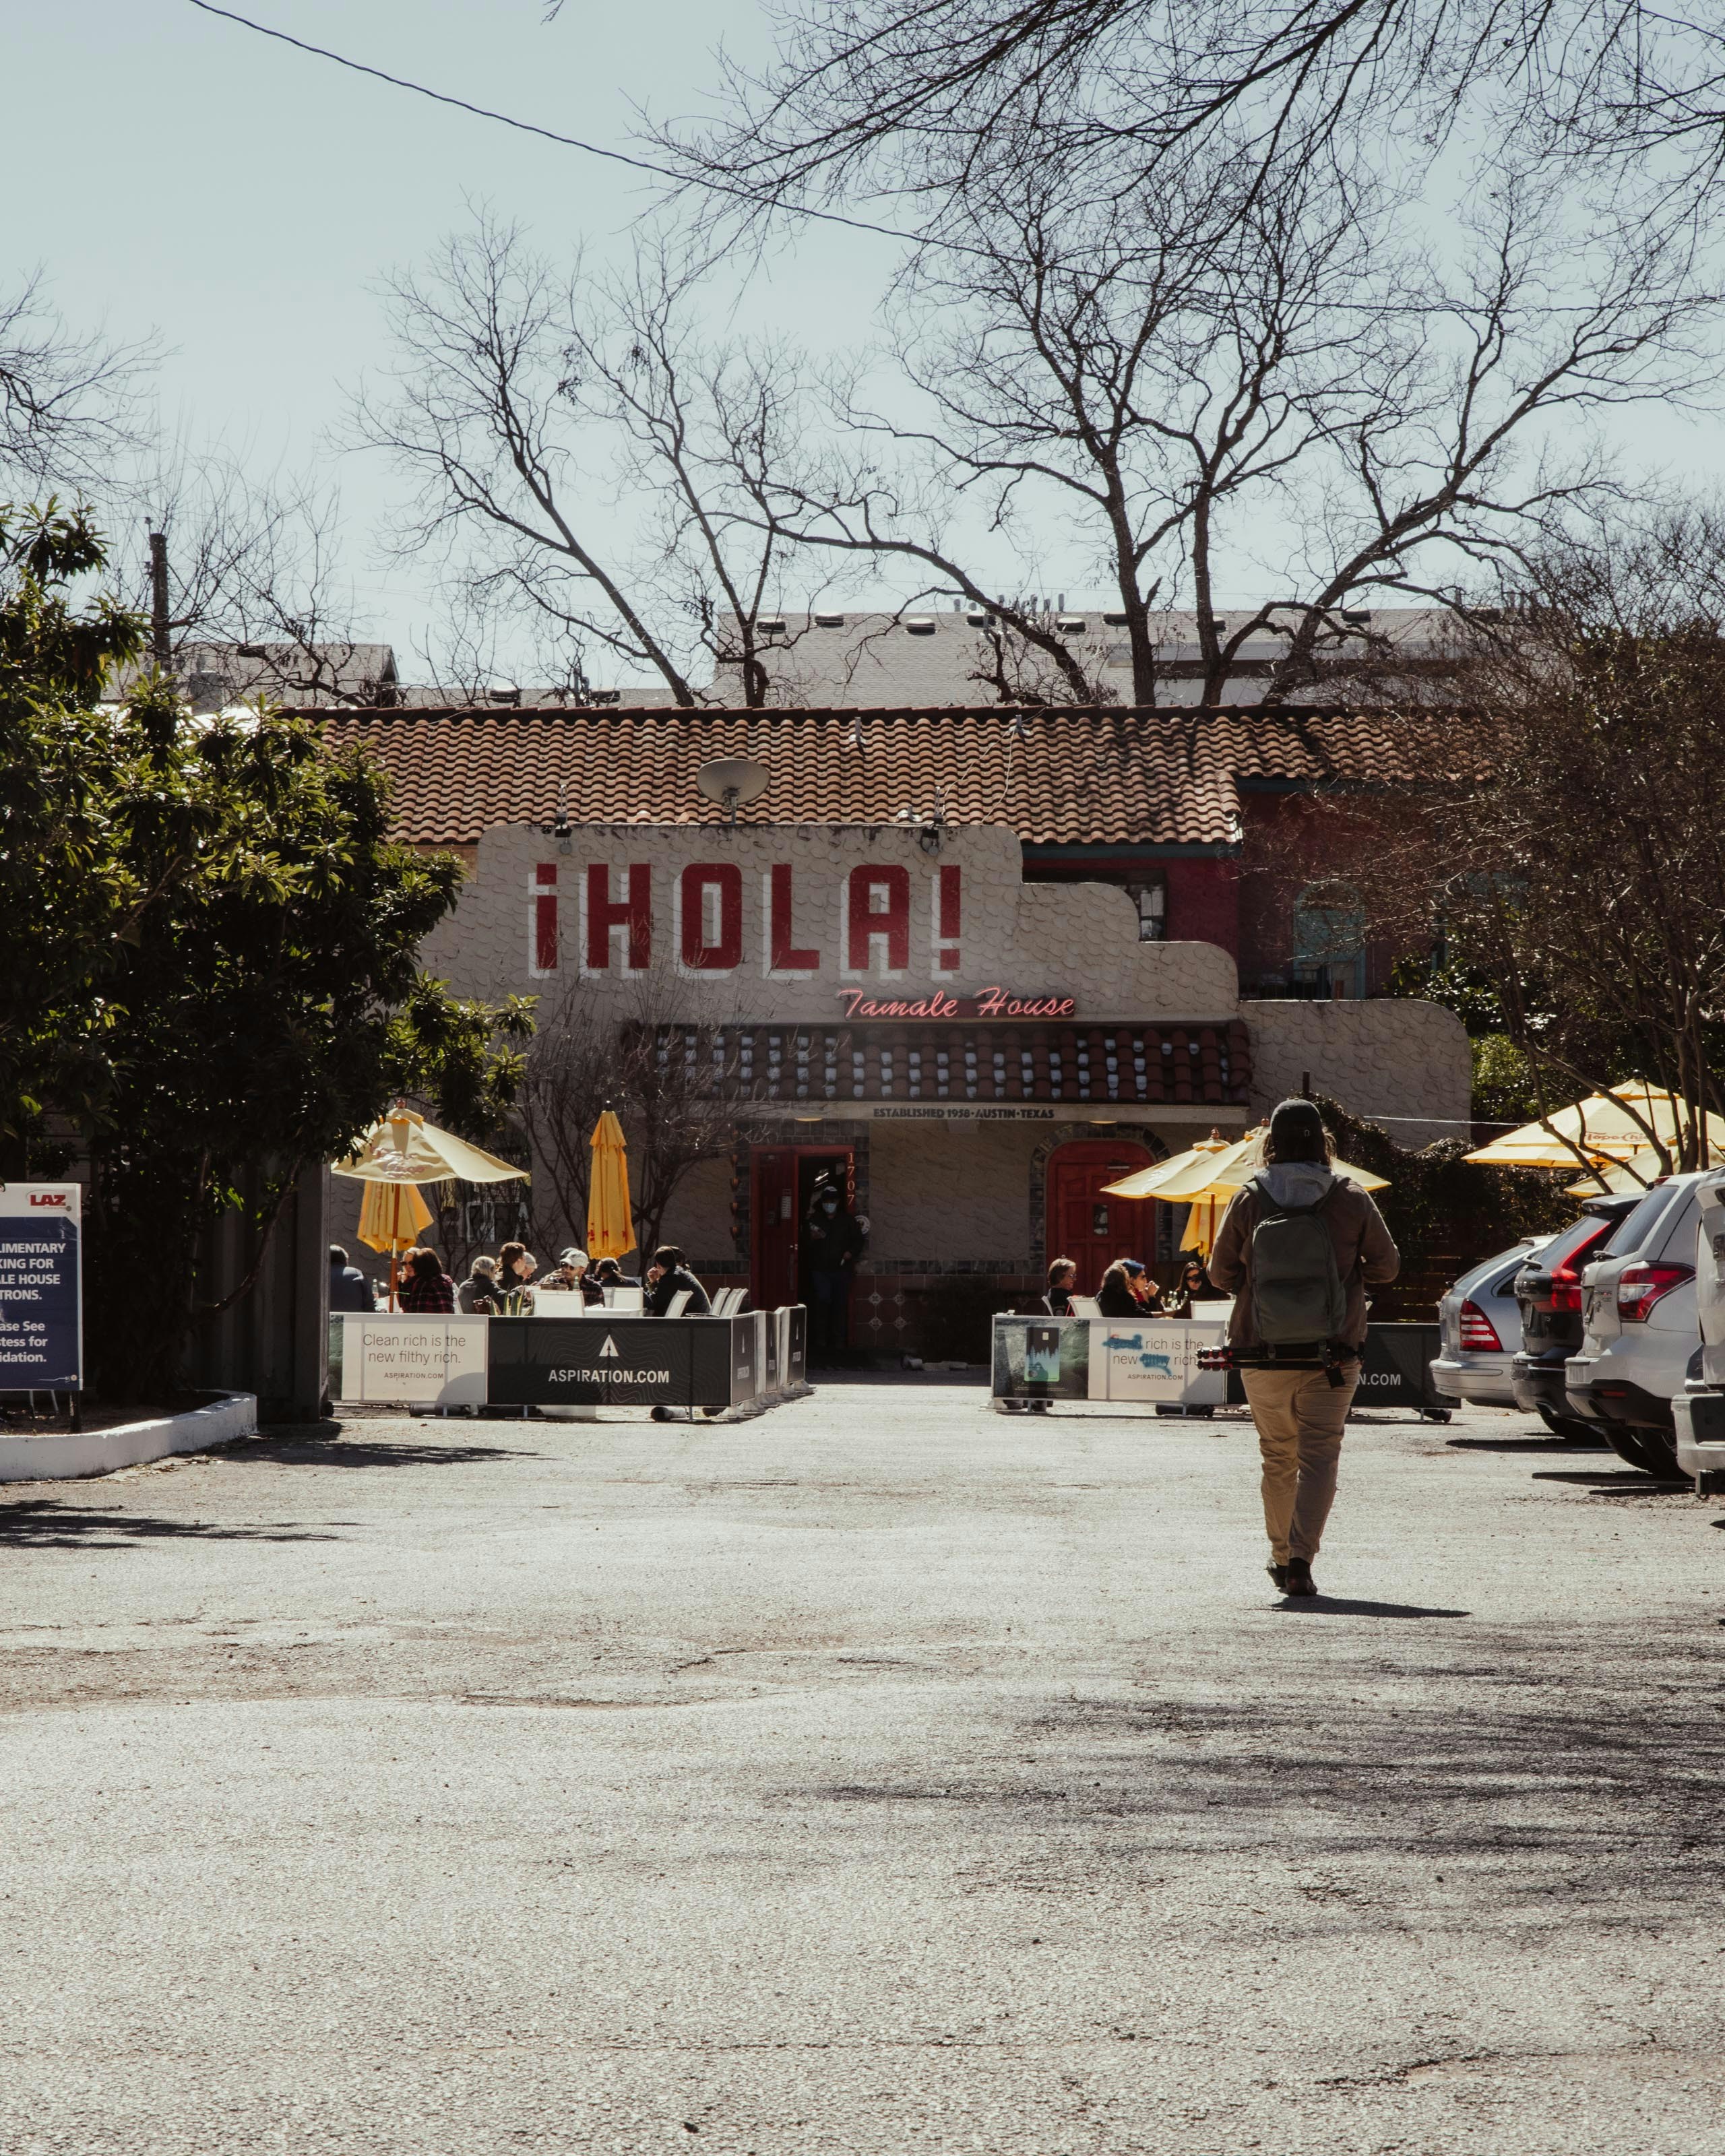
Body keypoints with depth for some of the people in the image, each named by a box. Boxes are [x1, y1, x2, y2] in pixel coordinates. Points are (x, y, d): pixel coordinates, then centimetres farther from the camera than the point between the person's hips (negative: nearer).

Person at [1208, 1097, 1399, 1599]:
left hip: (1263, 1356, 2)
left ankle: (1282, 1557, 26)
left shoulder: (1248, 1202, -4)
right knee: (1319, 1456, -1)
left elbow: (1221, 1273, 4)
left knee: (1278, 1457, 16)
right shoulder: (1351, 1200, -5)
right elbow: (1387, 1265, 5)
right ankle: (1300, 1561, -16)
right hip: (1331, 1358, -1)